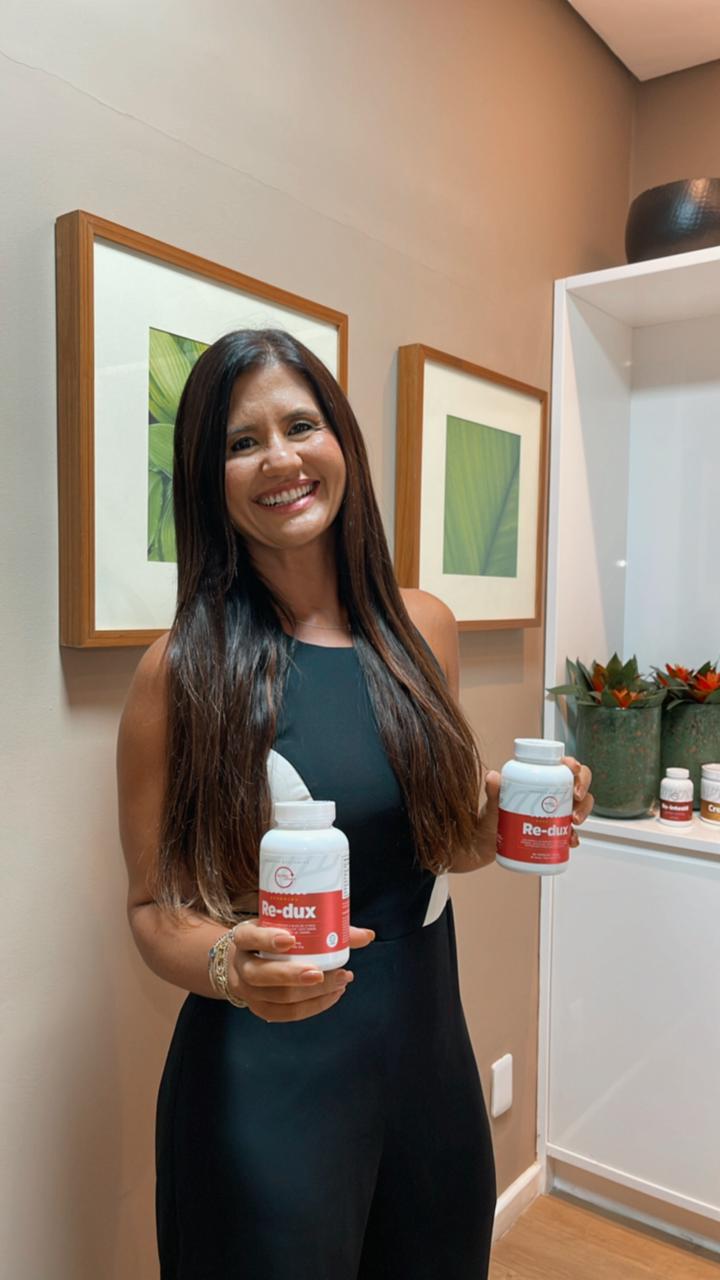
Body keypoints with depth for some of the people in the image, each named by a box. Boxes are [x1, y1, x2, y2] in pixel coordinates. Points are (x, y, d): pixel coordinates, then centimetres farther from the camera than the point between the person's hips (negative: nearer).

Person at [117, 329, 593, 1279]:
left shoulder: (424, 630, -2)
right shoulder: (183, 669, -14)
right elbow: (154, 908, -6)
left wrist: (498, 820, -10)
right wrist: (230, 966, -26)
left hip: (431, 1058, 5)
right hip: (265, 1084, -4)